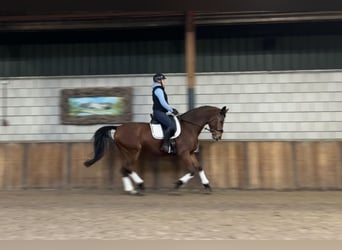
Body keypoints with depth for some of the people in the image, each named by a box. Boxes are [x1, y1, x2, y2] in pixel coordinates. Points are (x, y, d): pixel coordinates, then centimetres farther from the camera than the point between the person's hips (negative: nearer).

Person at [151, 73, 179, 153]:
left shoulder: (159, 89, 21)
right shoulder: (158, 89, -11)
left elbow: (164, 103, 25)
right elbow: (163, 103, -17)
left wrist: (172, 108, 13)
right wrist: (172, 110, -7)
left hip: (160, 112, 11)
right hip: (159, 112, -11)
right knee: (172, 126, -25)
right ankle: (165, 144, -23)